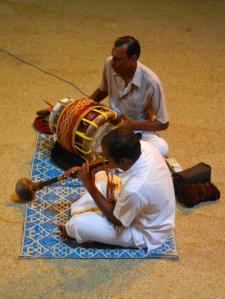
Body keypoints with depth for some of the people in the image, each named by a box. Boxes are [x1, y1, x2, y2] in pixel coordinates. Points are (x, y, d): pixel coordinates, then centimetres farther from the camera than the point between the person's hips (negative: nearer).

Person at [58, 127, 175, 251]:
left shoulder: (135, 190, -43)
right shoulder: (143, 146, -22)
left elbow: (117, 220, -21)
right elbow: (111, 160, 2)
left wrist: (90, 187, -21)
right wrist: (84, 168, -6)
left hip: (144, 232, -7)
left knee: (78, 224, -10)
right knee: (101, 177, 13)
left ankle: (71, 230, 26)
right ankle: (77, 211, 25)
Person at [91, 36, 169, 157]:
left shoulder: (151, 83, -25)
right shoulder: (109, 64, -12)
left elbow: (163, 123, -14)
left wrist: (133, 125, -26)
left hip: (138, 130, -4)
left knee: (161, 148, -33)